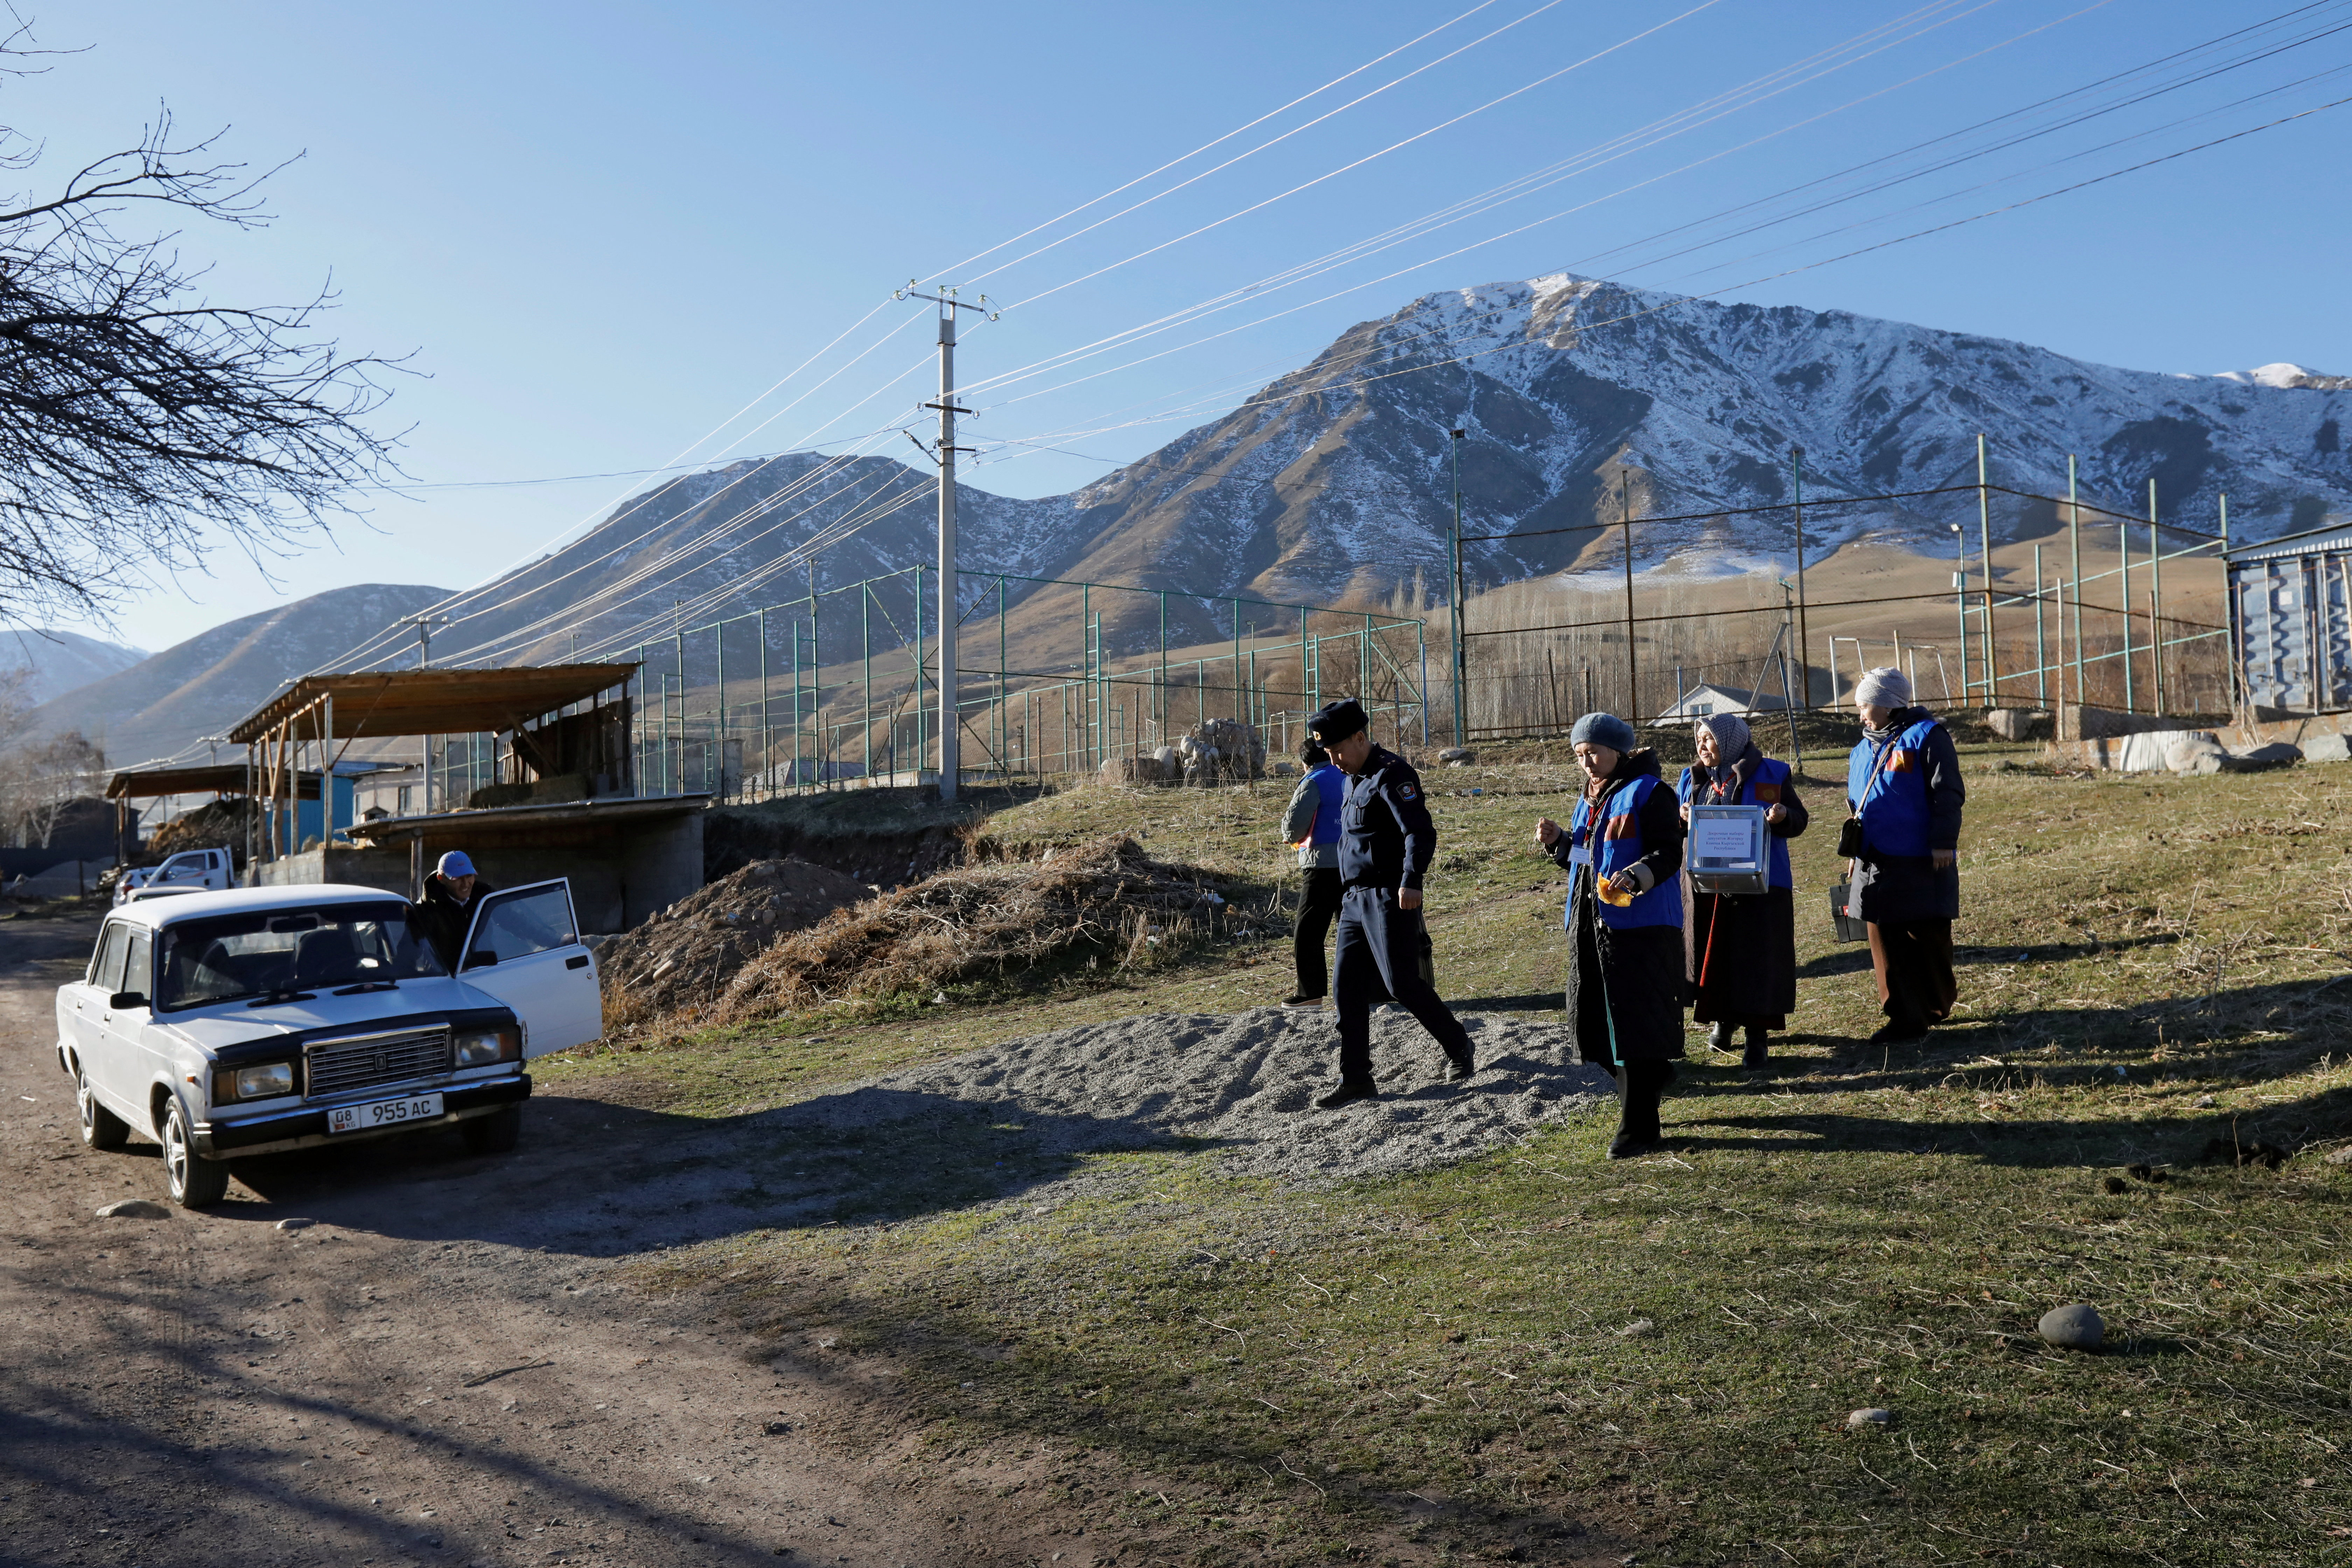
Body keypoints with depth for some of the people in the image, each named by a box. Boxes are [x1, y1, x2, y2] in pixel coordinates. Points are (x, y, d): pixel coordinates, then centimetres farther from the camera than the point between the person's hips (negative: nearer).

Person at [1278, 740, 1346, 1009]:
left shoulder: (1313, 782, -7)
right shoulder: (1350, 778, 13)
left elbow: (1295, 823, -14)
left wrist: (1291, 836, 9)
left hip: (1324, 864, -7)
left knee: (1308, 931, -1)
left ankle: (1311, 992, -3)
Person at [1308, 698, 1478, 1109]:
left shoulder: (1391, 774, -12)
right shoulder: (1355, 779, 18)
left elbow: (1420, 831, -23)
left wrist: (1411, 881, -36)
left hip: (1389, 899, -9)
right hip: (1355, 900, 9)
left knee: (1402, 984, -7)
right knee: (1347, 988, 5)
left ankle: (1459, 1048, 16)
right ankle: (1356, 1079, 11)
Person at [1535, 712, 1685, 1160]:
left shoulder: (1647, 793, -8)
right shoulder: (1590, 799, 18)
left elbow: (1668, 854, -15)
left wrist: (1634, 878, -32)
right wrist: (1558, 841, 4)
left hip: (1641, 926, -8)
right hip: (1590, 925, 8)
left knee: (1634, 1022, -6)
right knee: (1595, 1019, 10)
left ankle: (1638, 1127, 1)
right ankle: (1654, 1078, 35)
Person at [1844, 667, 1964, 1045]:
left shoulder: (1926, 736, -6)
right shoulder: (1863, 749, 16)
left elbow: (1947, 793, -10)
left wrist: (1943, 842, -15)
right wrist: (1855, 842, 21)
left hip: (1921, 863, -7)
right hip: (1876, 865, 7)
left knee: (1928, 939, 1)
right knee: (1886, 942, 6)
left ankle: (1937, 1005, 17)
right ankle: (1906, 1018, 12)